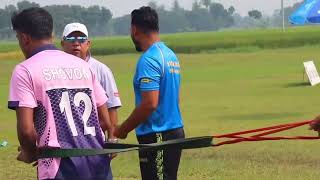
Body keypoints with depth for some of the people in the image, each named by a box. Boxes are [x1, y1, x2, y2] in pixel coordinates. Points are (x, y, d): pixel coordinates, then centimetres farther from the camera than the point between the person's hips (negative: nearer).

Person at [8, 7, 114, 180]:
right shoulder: (82, 65, 15)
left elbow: (26, 129, -11)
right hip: (97, 164, 6)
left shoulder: (25, 70, -3)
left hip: (60, 166, -5)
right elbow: (105, 122, 14)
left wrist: (30, 153, 7)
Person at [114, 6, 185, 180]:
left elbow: (150, 104, -22)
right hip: (175, 131, 9)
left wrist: (123, 129, -11)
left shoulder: (148, 60, -16)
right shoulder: (171, 55, 13)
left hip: (156, 135, -9)